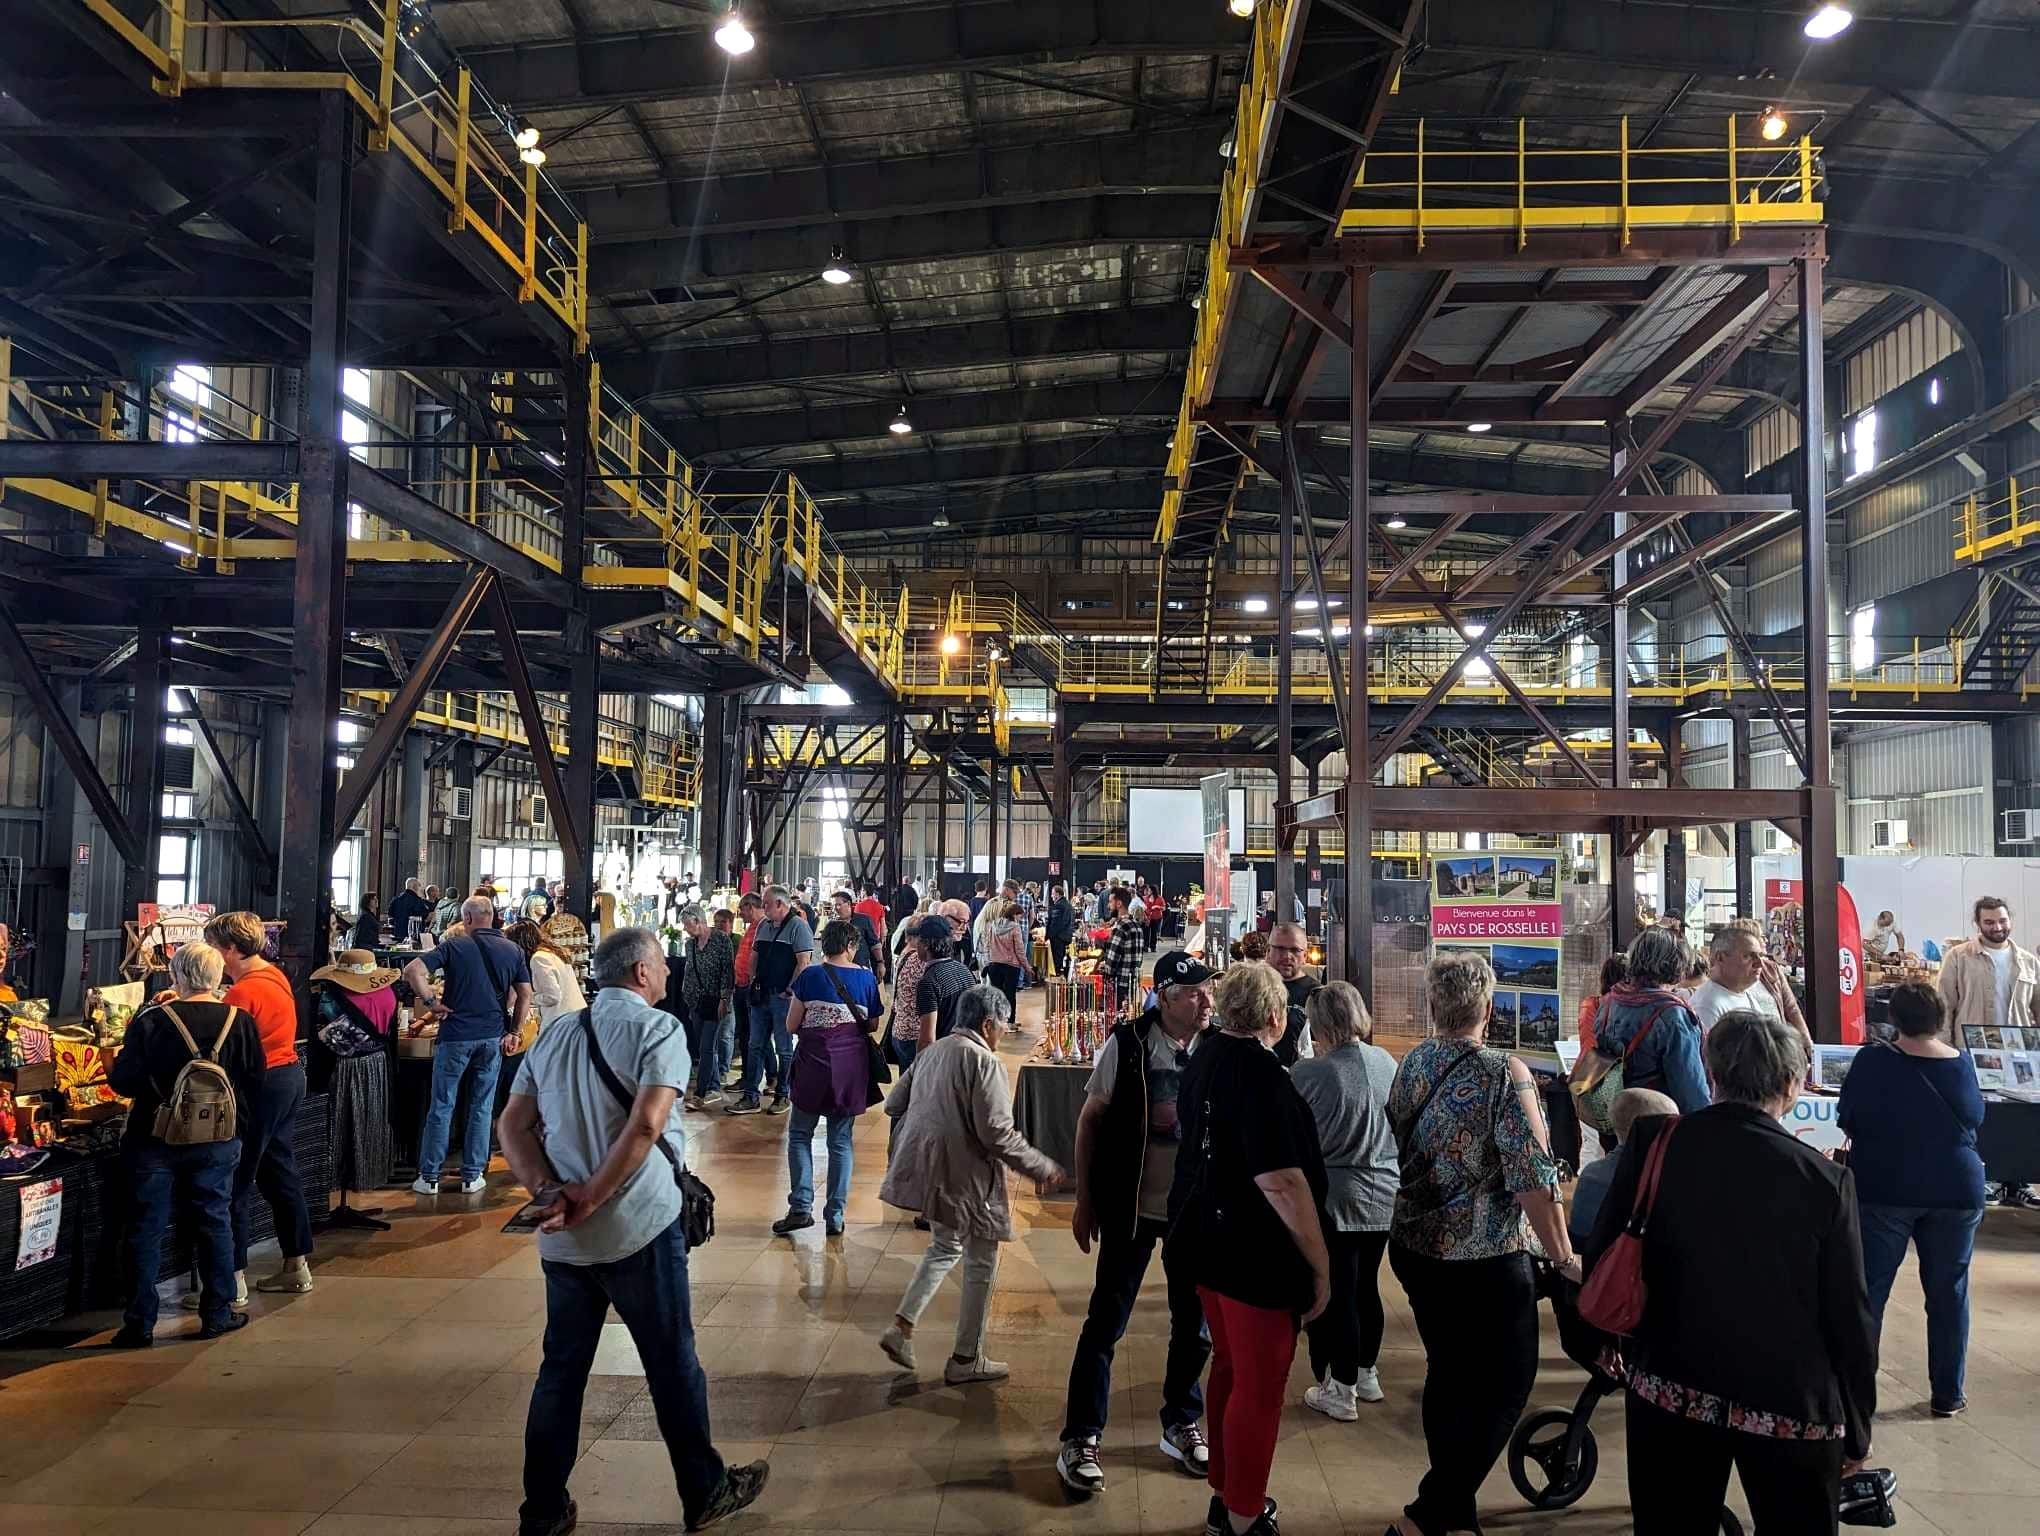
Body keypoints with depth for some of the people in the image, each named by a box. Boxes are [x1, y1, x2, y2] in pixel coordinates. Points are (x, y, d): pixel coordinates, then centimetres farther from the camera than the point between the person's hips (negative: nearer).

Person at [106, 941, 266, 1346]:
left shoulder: (150, 1021, -14)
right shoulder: (241, 1023, -7)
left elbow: (123, 1082, -10)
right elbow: (255, 1088, -3)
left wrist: (114, 1065, 11)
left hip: (154, 1140, -1)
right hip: (216, 1144, 2)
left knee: (146, 1229, 9)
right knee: (215, 1223, 14)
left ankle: (140, 1323, 13)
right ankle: (217, 1313, 20)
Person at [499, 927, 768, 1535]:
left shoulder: (553, 1037, 10)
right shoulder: (658, 1029, -10)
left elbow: (512, 1126, 4)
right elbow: (647, 1125, -22)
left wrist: (549, 1191, -8)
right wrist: (591, 1200, -16)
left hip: (563, 1237, 6)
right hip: (641, 1230, -5)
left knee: (561, 1367, 16)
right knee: (673, 1363, 9)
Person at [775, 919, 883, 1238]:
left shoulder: (810, 976, -5)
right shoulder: (867, 978, 0)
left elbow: (791, 1025, -2)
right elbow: (872, 1024, 8)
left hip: (814, 1063, -2)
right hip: (852, 1067, 2)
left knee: (799, 1134, 10)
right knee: (841, 1140, 9)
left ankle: (801, 1207, -1)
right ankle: (835, 1215, 9)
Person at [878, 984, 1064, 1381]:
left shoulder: (932, 1052, 9)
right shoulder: (984, 1061, -15)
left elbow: (893, 1103, 15)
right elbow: (997, 1133, -20)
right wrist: (1043, 1168, -10)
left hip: (924, 1170, 8)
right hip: (964, 1174, -8)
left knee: (944, 1248, 26)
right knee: (981, 1263, 8)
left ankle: (901, 1328, 15)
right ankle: (966, 1359, 16)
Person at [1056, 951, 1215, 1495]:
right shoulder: (1127, 1043, -12)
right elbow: (1090, 1119, -4)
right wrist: (1084, 1200, -4)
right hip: (1132, 1207, -3)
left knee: (1195, 1323, 15)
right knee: (1106, 1322, 3)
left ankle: (1182, 1425, 36)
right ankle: (1081, 1439, 16)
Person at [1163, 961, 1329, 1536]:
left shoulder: (1205, 1058, 3)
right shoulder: (1263, 1075, -24)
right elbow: (1280, 1181, -28)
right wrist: (1321, 1266, -21)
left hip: (1208, 1240, 9)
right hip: (1258, 1255, -9)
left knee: (1230, 1367, 22)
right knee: (1260, 1386, 6)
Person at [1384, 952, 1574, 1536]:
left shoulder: (1409, 1065, 1)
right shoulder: (1504, 1073, -18)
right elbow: (1534, 1178, -20)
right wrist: (1565, 1258, -10)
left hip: (1415, 1247, 6)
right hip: (1485, 1259, -6)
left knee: (1448, 1374, 18)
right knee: (1506, 1385, 7)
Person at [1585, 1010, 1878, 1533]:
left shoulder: (1653, 1142, -10)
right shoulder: (1825, 1180, -15)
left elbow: (1601, 1256, -1)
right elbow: (1850, 1317, -7)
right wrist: (1856, 1430, 7)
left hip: (1668, 1391, 2)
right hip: (1791, 1407, -1)